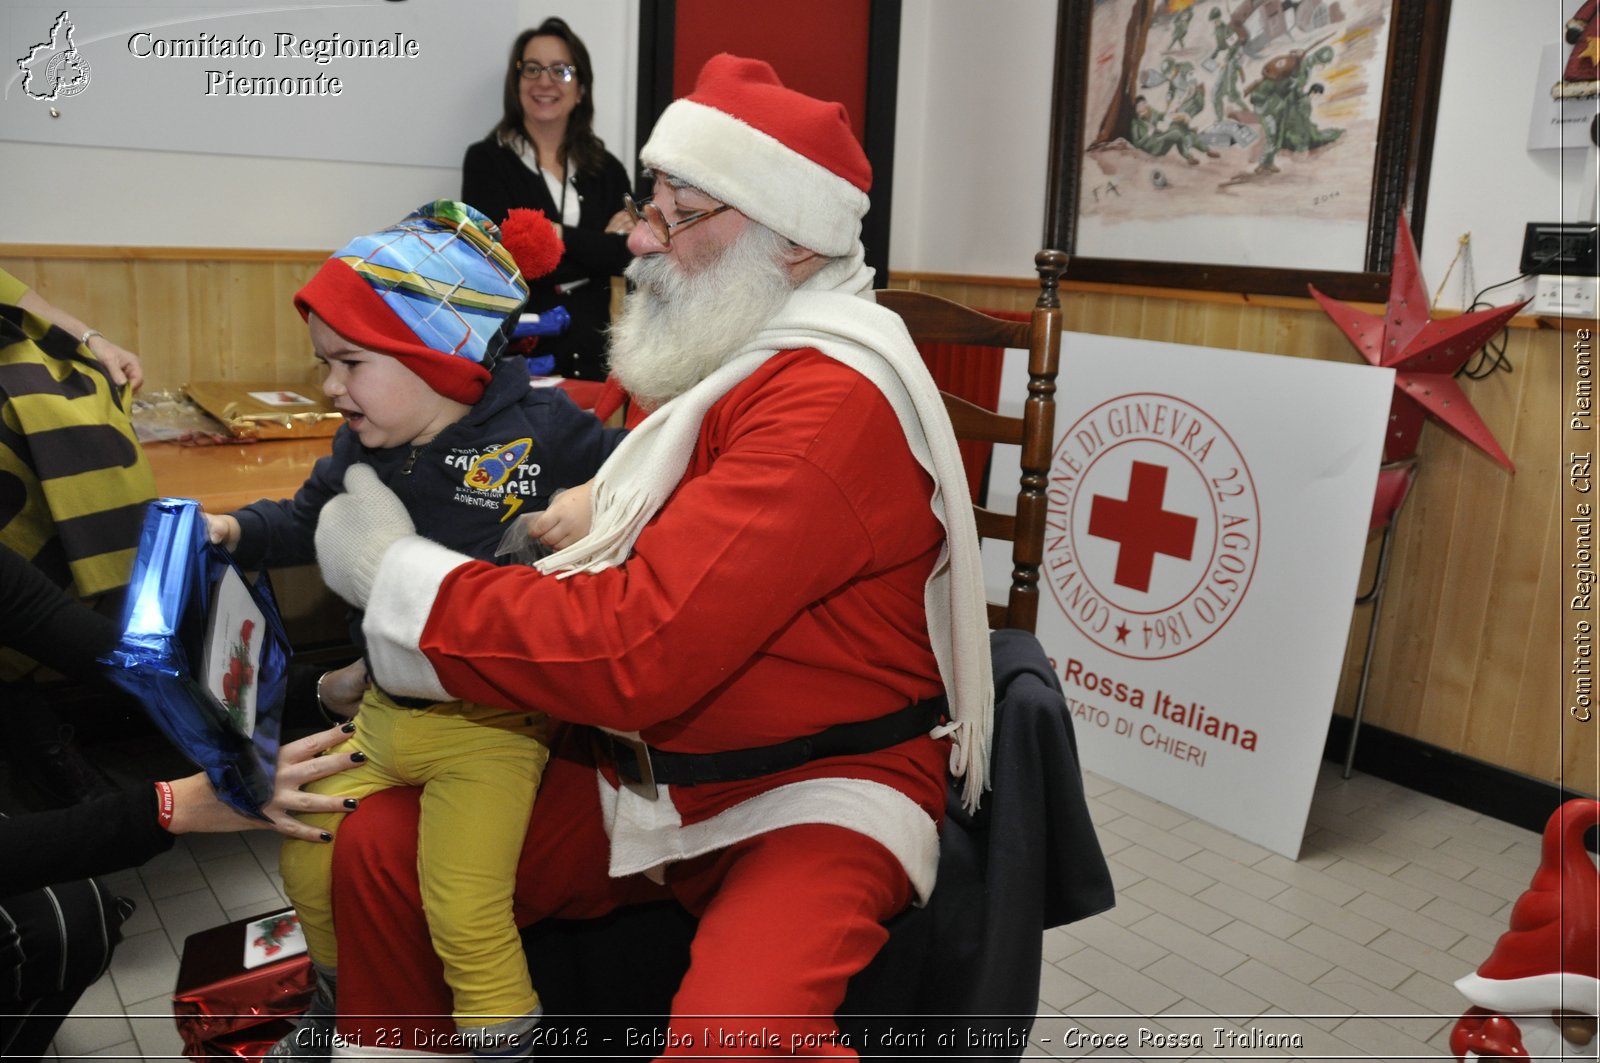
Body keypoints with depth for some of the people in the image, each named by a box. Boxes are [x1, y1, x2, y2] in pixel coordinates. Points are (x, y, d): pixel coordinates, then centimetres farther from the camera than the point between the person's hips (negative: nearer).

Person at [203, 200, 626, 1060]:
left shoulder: (542, 429, -15)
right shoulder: (361, 448, 4)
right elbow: (309, 520, 21)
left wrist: (596, 502, -29)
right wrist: (236, 530, 5)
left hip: (491, 722, -7)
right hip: (385, 711, 7)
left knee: (466, 912, -13)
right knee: (307, 865, 17)